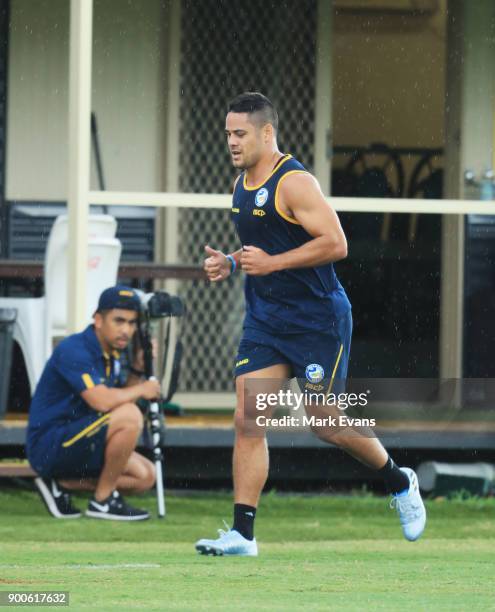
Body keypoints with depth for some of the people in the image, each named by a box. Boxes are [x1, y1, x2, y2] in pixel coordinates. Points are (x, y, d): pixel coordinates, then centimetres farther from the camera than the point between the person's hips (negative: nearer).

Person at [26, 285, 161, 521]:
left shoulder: (111, 355, 11)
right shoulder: (74, 350, -19)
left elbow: (122, 398, 19)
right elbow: (101, 401, -31)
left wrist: (137, 370, 4)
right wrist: (141, 389, -15)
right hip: (48, 446, -10)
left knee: (145, 476, 7)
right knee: (130, 416, -25)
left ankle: (61, 484, 8)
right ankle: (102, 500, -12)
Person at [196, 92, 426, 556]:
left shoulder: (294, 183, -17)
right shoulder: (242, 185, 11)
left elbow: (335, 243, -23)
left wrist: (271, 263, -23)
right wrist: (230, 263, 6)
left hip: (318, 321, -7)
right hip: (264, 321, 7)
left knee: (325, 423, -1)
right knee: (247, 422, -5)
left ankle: (399, 482, 26)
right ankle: (242, 533, -7)